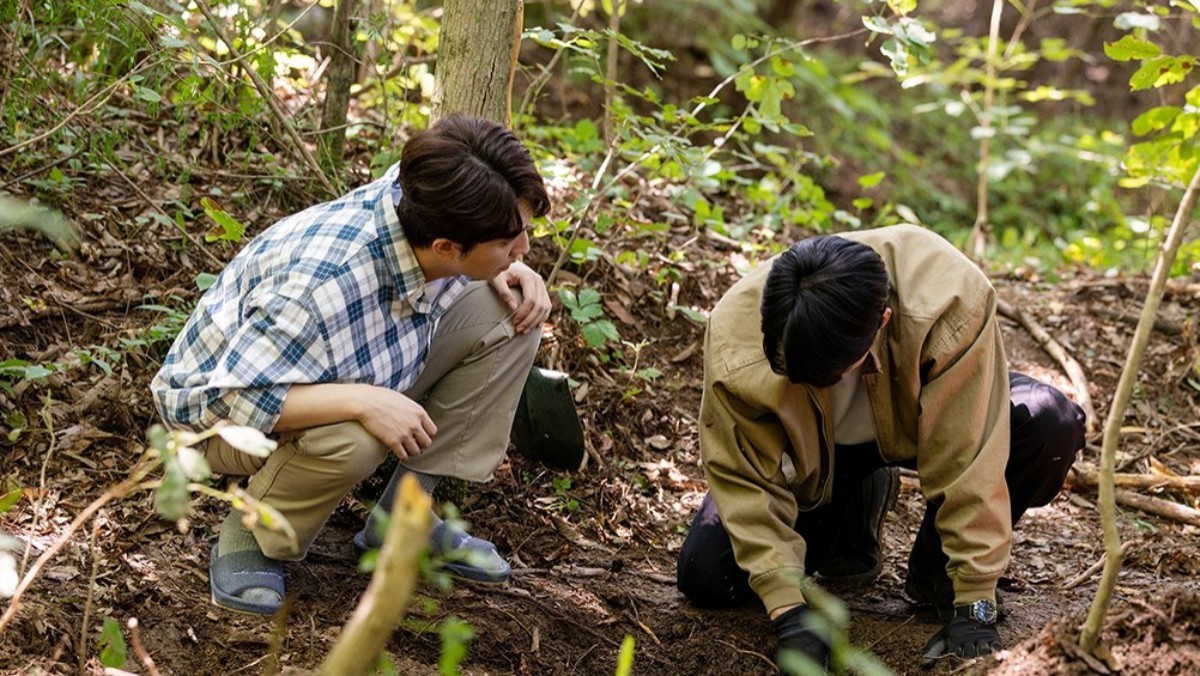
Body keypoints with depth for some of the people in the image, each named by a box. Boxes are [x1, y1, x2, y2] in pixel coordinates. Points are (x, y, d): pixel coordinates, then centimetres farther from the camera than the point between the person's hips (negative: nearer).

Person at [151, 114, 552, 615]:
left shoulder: (423, 201, -19)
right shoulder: (321, 287, -42)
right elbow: (230, 399, -38)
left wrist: (510, 272, -15)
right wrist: (362, 400, -45)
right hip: (229, 415, -8)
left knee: (509, 316, -7)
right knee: (350, 437, -41)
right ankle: (250, 536, -8)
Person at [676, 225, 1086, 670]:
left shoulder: (952, 301, -40)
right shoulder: (734, 337, -35)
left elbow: (968, 459, -34)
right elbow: (746, 480, -25)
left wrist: (974, 604, -32)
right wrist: (789, 611, -34)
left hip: (919, 421, 0)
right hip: (815, 452, 1)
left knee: (1052, 425, -30)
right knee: (704, 574, -16)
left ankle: (938, 572, -6)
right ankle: (857, 509, 11)